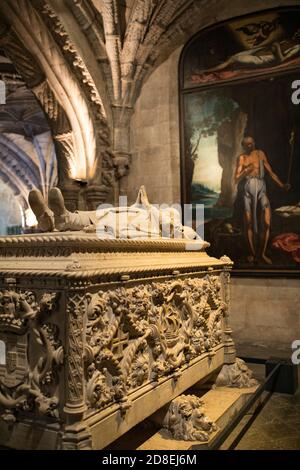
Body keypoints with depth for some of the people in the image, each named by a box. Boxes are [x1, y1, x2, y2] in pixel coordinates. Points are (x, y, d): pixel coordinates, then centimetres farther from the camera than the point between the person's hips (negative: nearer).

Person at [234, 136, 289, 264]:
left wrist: (282, 185, 0)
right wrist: (246, 171, -16)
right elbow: (236, 179, 0)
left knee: (267, 223, -10)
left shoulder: (260, 154, 10)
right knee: (249, 224, 2)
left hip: (261, 188, 1)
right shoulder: (241, 158, 6)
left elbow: (271, 172, 10)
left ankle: (262, 253, 4)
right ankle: (253, 253, 17)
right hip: (248, 189, -1)